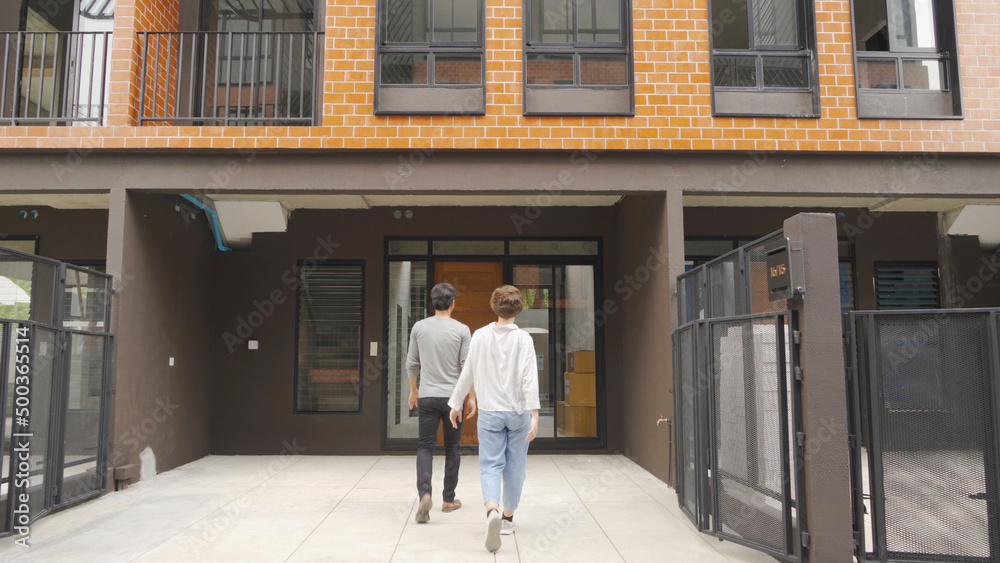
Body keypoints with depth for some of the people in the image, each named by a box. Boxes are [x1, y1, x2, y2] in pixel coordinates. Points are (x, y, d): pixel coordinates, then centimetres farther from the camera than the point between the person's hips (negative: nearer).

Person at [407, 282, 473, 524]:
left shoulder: (419, 327, 1)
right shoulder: (461, 330, -6)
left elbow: (411, 364, 7)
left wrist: (413, 390, 21)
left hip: (427, 396, 1)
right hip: (453, 396, -1)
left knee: (425, 447, 4)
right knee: (452, 449, 12)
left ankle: (424, 493, -17)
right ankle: (448, 499, 19)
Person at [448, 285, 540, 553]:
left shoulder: (480, 336, -2)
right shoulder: (523, 339, -8)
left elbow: (467, 373, 4)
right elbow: (529, 378, -15)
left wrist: (456, 404, 14)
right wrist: (534, 413, -16)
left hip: (489, 412, 1)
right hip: (518, 411, -1)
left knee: (490, 465, 3)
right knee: (514, 467, 14)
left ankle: (492, 510, -22)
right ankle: (507, 518, 26)